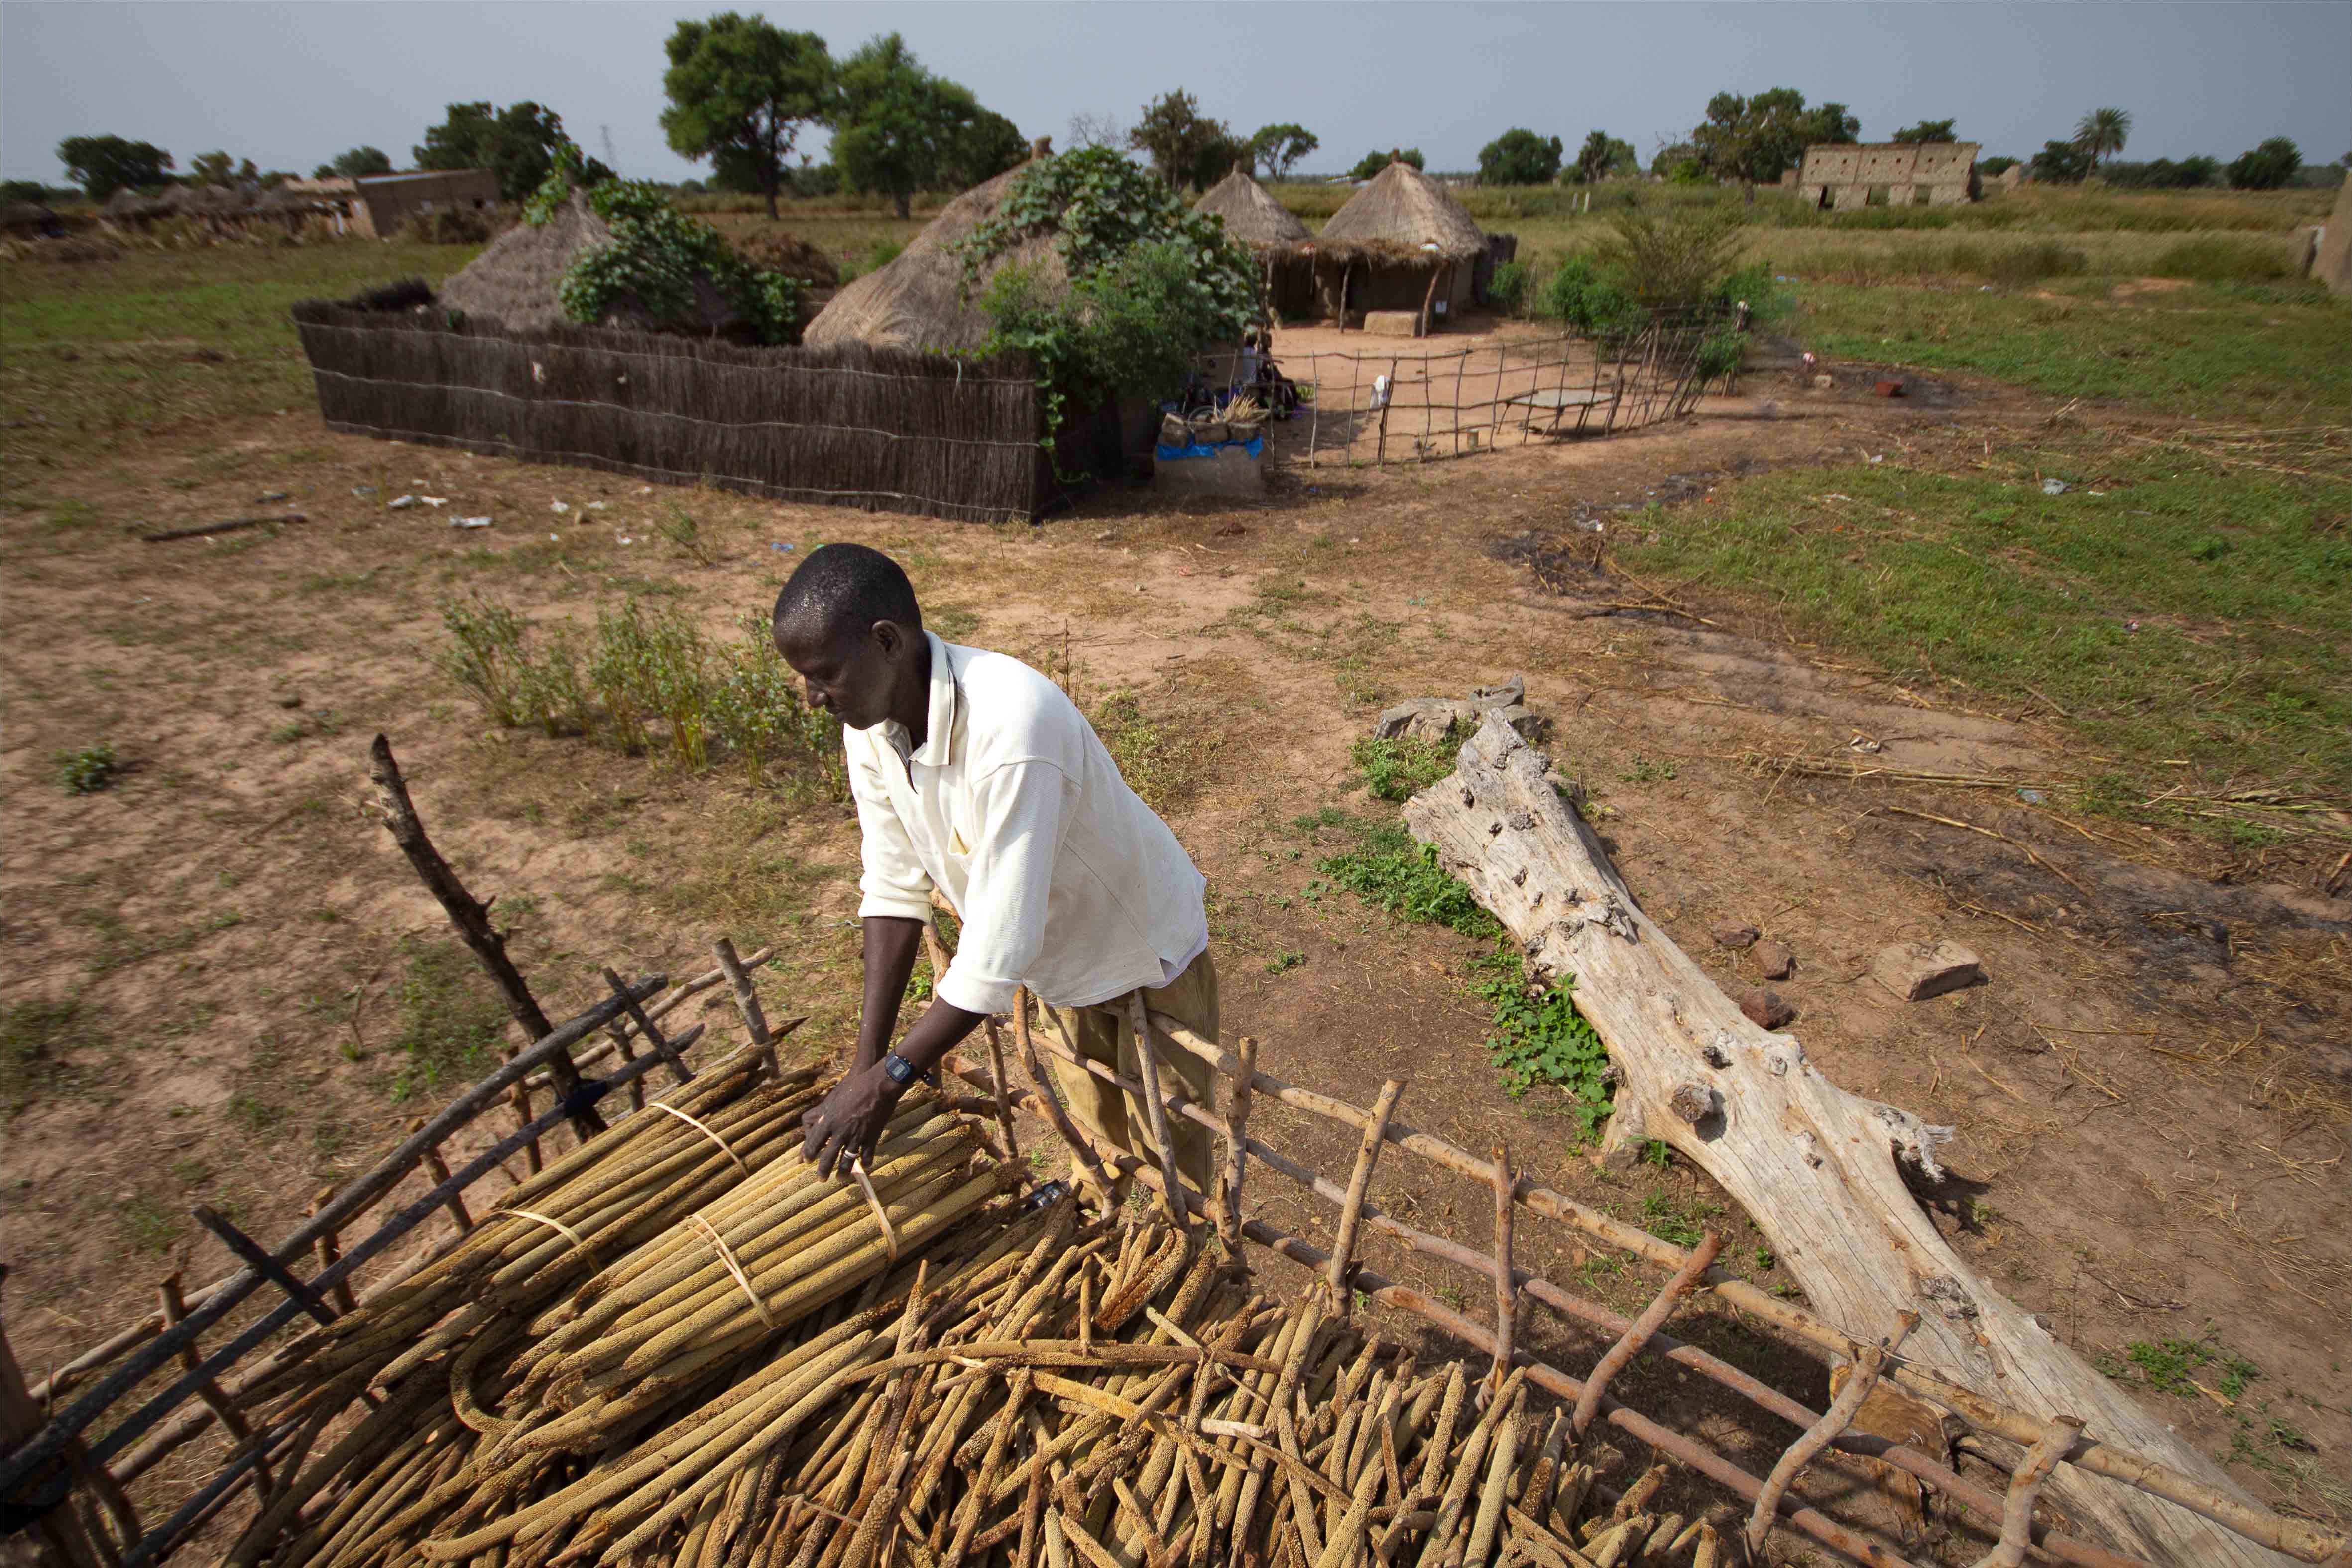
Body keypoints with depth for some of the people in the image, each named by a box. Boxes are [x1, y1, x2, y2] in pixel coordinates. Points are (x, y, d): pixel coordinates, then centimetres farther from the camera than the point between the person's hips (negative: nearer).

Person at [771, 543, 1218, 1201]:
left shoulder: (1010, 721, -40)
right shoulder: (870, 729, -15)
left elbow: (1001, 939, -38)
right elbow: (893, 887, -8)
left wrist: (888, 1079, -30)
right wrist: (866, 1059, -12)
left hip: (1146, 956, -6)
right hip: (1064, 961, 6)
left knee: (1165, 1152, 12)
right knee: (1094, 1142, 26)